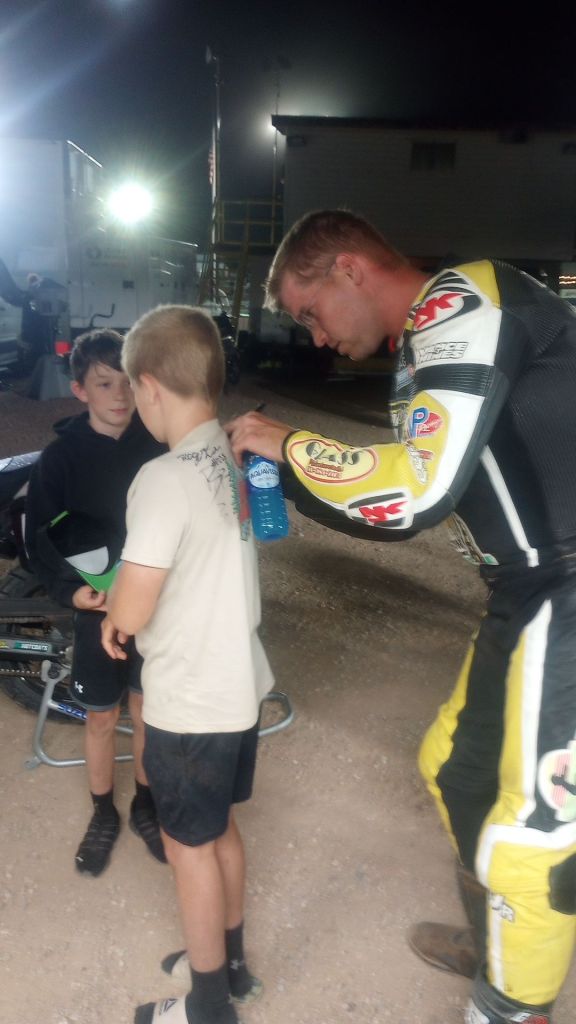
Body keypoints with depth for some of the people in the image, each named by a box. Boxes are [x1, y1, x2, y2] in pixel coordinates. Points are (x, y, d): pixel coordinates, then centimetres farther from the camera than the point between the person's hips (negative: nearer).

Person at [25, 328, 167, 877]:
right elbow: (40, 539, -8)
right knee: (101, 717, 14)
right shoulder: (61, 457, -10)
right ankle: (103, 814, 37)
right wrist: (70, 591, -24)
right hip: (98, 610, -1)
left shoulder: (157, 446, -7)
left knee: (148, 710, 17)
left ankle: (145, 805, 39)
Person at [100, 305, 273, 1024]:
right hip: (240, 683, 8)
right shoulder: (233, 458, 1)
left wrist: (113, 601, -3)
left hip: (190, 703, -8)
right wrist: (128, 604, 7)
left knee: (190, 845, 13)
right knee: (219, 830, 25)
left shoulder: (164, 478, -25)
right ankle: (230, 963, 46)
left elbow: (130, 612, -23)